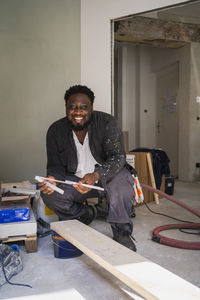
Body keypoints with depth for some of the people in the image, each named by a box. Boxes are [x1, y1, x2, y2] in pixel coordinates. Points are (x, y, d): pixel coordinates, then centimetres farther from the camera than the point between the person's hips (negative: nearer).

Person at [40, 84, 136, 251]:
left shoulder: (107, 122, -18)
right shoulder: (56, 130, -8)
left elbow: (117, 156, -25)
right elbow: (55, 165, -2)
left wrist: (95, 175, -45)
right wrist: (53, 179, -29)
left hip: (108, 173, -3)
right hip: (76, 177, 4)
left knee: (121, 186, -36)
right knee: (49, 194, -20)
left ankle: (122, 233, -11)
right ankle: (84, 214, 10)